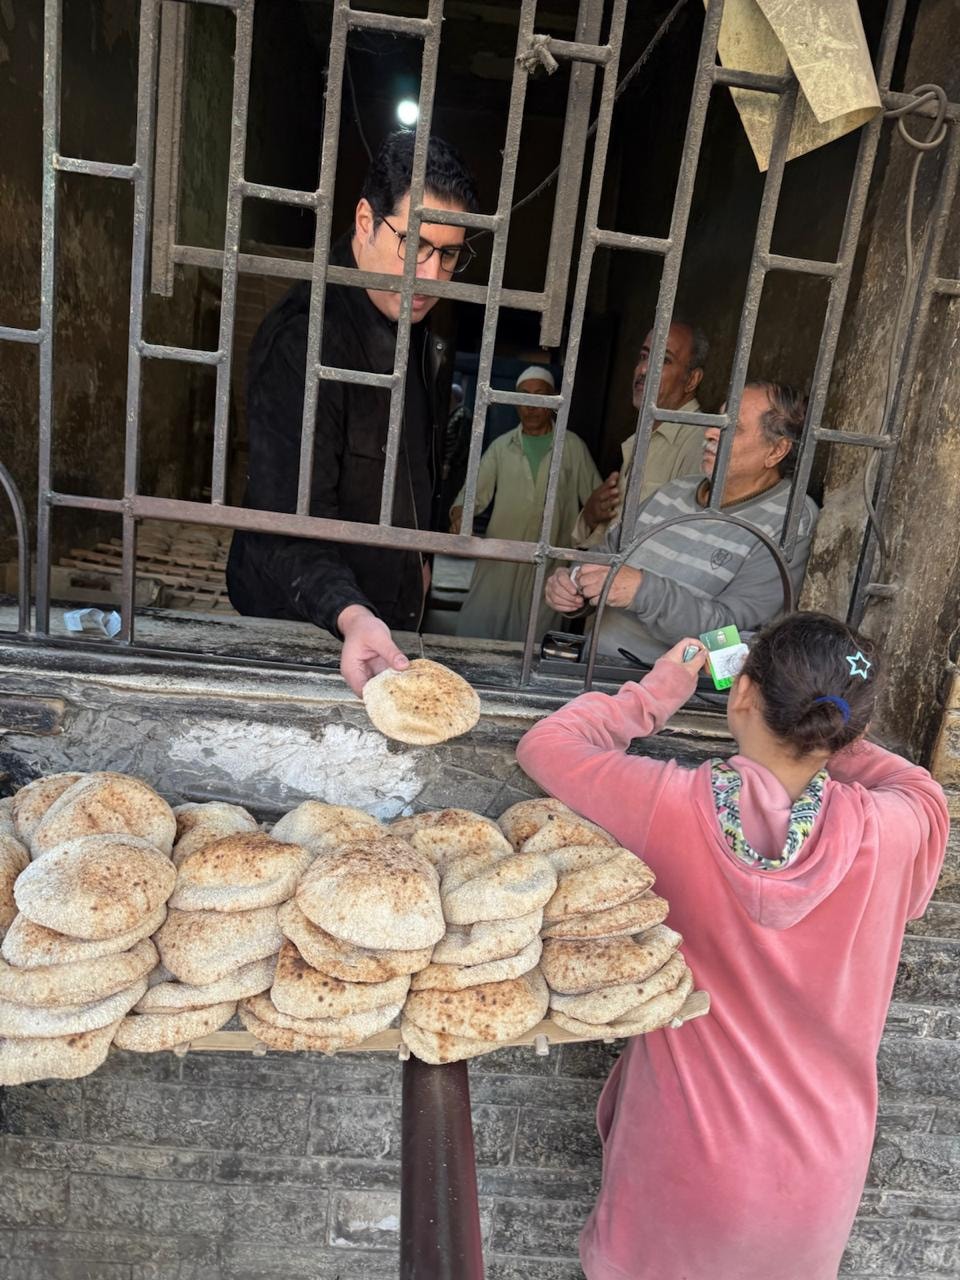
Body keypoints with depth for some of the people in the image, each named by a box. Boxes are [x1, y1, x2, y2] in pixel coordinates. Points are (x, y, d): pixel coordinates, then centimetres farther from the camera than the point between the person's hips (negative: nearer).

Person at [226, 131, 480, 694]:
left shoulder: (413, 322, 5)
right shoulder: (303, 340, -25)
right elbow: (288, 521, -32)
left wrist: (416, 558, 15)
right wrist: (350, 615, -48)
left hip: (389, 613, 8)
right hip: (303, 622, -8)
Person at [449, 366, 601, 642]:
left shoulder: (573, 447, 6)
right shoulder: (502, 446, 9)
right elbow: (474, 492, 5)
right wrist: (459, 516, -17)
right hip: (499, 560, 1)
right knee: (474, 630, -2)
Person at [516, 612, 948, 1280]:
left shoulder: (670, 804, -26)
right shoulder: (891, 831, -22)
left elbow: (544, 743, -8)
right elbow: (922, 790, 4)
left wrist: (657, 693, 0)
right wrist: (821, 730, 2)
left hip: (689, 1149, -2)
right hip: (819, 1168, 2)